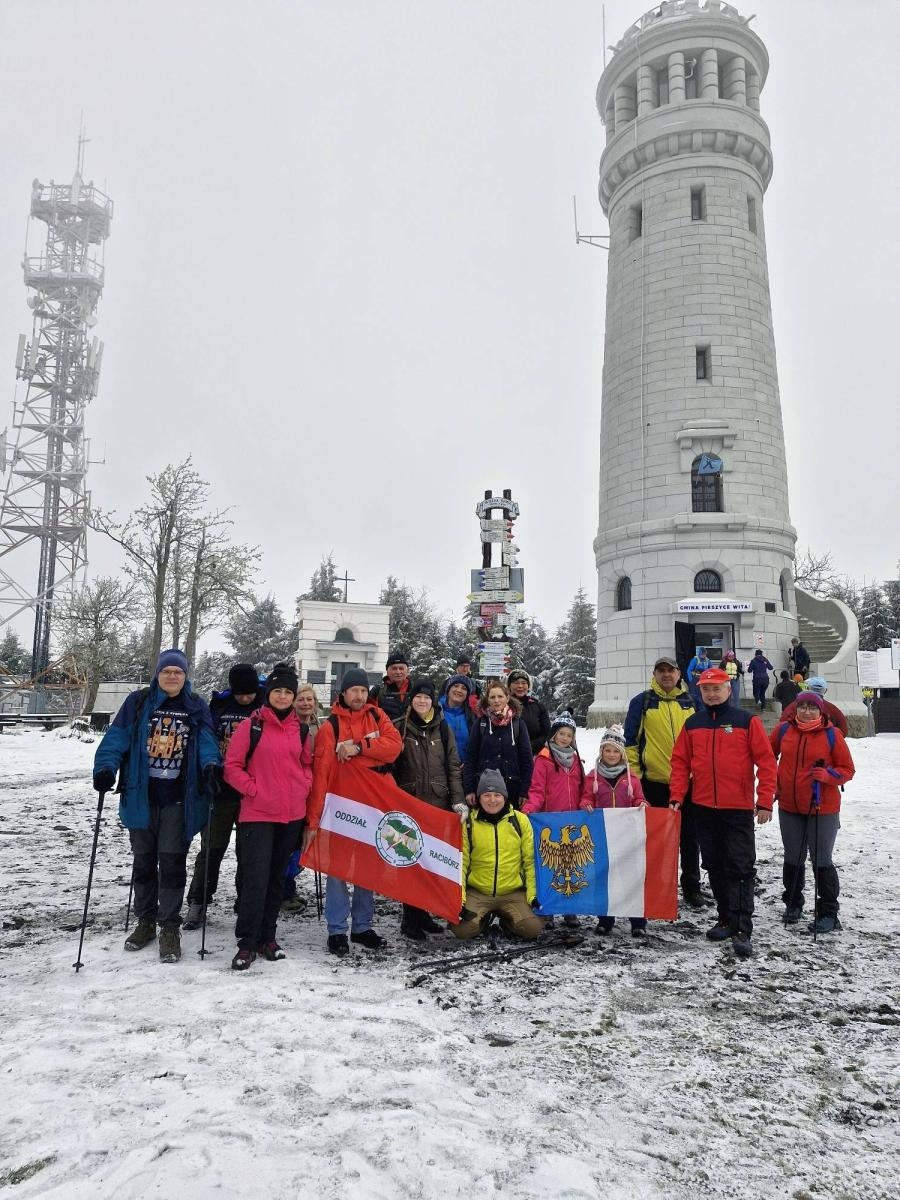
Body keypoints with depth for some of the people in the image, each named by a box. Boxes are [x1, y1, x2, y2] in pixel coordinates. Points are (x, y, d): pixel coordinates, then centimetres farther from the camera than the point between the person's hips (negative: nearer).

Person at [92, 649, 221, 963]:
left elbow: (207, 741, -6)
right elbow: (117, 738, -6)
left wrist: (211, 766, -26)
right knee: (144, 861, 14)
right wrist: (106, 767, -23)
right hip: (142, 796, 1)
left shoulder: (196, 708, 3)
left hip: (179, 799, -1)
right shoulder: (138, 702, 2)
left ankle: (169, 928, 12)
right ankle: (145, 921, 30)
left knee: (172, 863, 0)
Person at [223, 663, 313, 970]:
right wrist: (254, 790, -11)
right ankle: (247, 943, 1)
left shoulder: (301, 730, 8)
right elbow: (232, 766, -3)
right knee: (256, 876, -9)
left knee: (277, 876, 12)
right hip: (257, 813, -4)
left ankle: (267, 937, 23)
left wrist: (303, 788, 2)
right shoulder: (251, 726, -4)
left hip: (292, 814, 4)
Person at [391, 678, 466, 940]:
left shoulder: (442, 727, 8)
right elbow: (390, 766, 3)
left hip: (439, 802, 2)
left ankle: (423, 913, 21)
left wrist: (458, 801, -2)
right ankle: (411, 920, 9)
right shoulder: (400, 727, 2)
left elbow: (453, 767, 7)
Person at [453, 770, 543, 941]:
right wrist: (459, 898, -10)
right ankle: (484, 918, 13)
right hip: (476, 893, 0)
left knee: (534, 928, -20)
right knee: (461, 930, -22)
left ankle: (505, 918, 12)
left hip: (513, 893, 0)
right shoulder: (468, 823, -3)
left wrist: (533, 894, -6)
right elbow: (461, 862, -3)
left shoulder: (520, 821, -1)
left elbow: (530, 861, 1)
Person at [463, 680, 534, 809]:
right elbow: (470, 757, 3)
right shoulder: (481, 723, 3)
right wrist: (469, 789, -3)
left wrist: (524, 791, -1)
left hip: (511, 786, 0)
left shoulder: (518, 723, 3)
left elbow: (527, 759, 3)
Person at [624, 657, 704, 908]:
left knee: (689, 838, 11)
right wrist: (633, 773, -6)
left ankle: (691, 888, 25)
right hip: (653, 781, -2)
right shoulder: (642, 702, 0)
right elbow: (630, 740, 0)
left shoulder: (691, 703, 9)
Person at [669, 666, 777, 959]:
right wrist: (676, 797, -1)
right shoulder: (692, 724, 7)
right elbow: (680, 762, 9)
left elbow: (766, 762, -5)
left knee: (740, 868, -4)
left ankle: (742, 930, -1)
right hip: (703, 808, 4)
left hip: (739, 809, -4)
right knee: (715, 866, 13)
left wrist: (764, 802, -9)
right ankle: (726, 919, 26)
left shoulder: (747, 721, -3)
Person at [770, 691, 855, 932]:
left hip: (823, 809, -3)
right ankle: (793, 904, 33)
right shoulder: (783, 730, -2)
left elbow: (847, 770, -3)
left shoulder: (832, 734, -9)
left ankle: (828, 914, 17)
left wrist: (827, 775, -21)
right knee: (793, 859, 16)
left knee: (821, 861, 3)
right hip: (788, 808, 3)